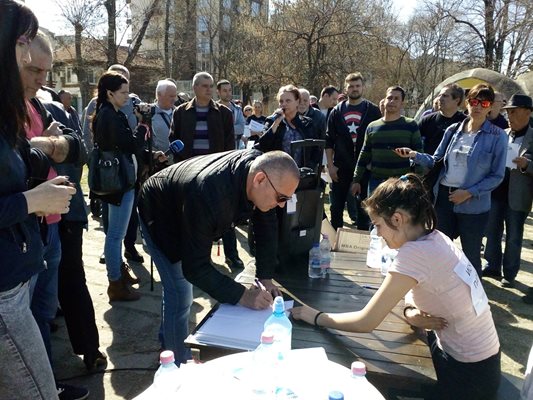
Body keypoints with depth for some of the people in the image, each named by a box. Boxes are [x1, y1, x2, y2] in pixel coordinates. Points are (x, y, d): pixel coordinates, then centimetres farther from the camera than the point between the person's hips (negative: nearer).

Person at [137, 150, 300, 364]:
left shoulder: (258, 165, -26)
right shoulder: (209, 195, -47)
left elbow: (266, 223, -12)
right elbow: (195, 266, -40)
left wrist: (266, 276, -15)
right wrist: (241, 295, -38)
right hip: (159, 216, -7)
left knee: (176, 285, 23)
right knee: (181, 295, -11)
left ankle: (167, 340, 46)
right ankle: (180, 364, 11)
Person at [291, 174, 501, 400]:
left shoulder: (415, 253, -28)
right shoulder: (434, 238, -3)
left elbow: (365, 323, -24)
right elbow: (415, 291, 11)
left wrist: (316, 317, -11)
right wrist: (411, 312, -11)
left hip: (470, 374, -7)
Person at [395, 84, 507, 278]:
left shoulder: (497, 136, -7)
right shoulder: (453, 130, 4)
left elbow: (497, 176, -6)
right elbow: (436, 161, 7)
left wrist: (469, 193, -16)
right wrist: (414, 155, -11)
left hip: (473, 205, -3)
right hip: (444, 197, 4)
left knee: (470, 255, 9)